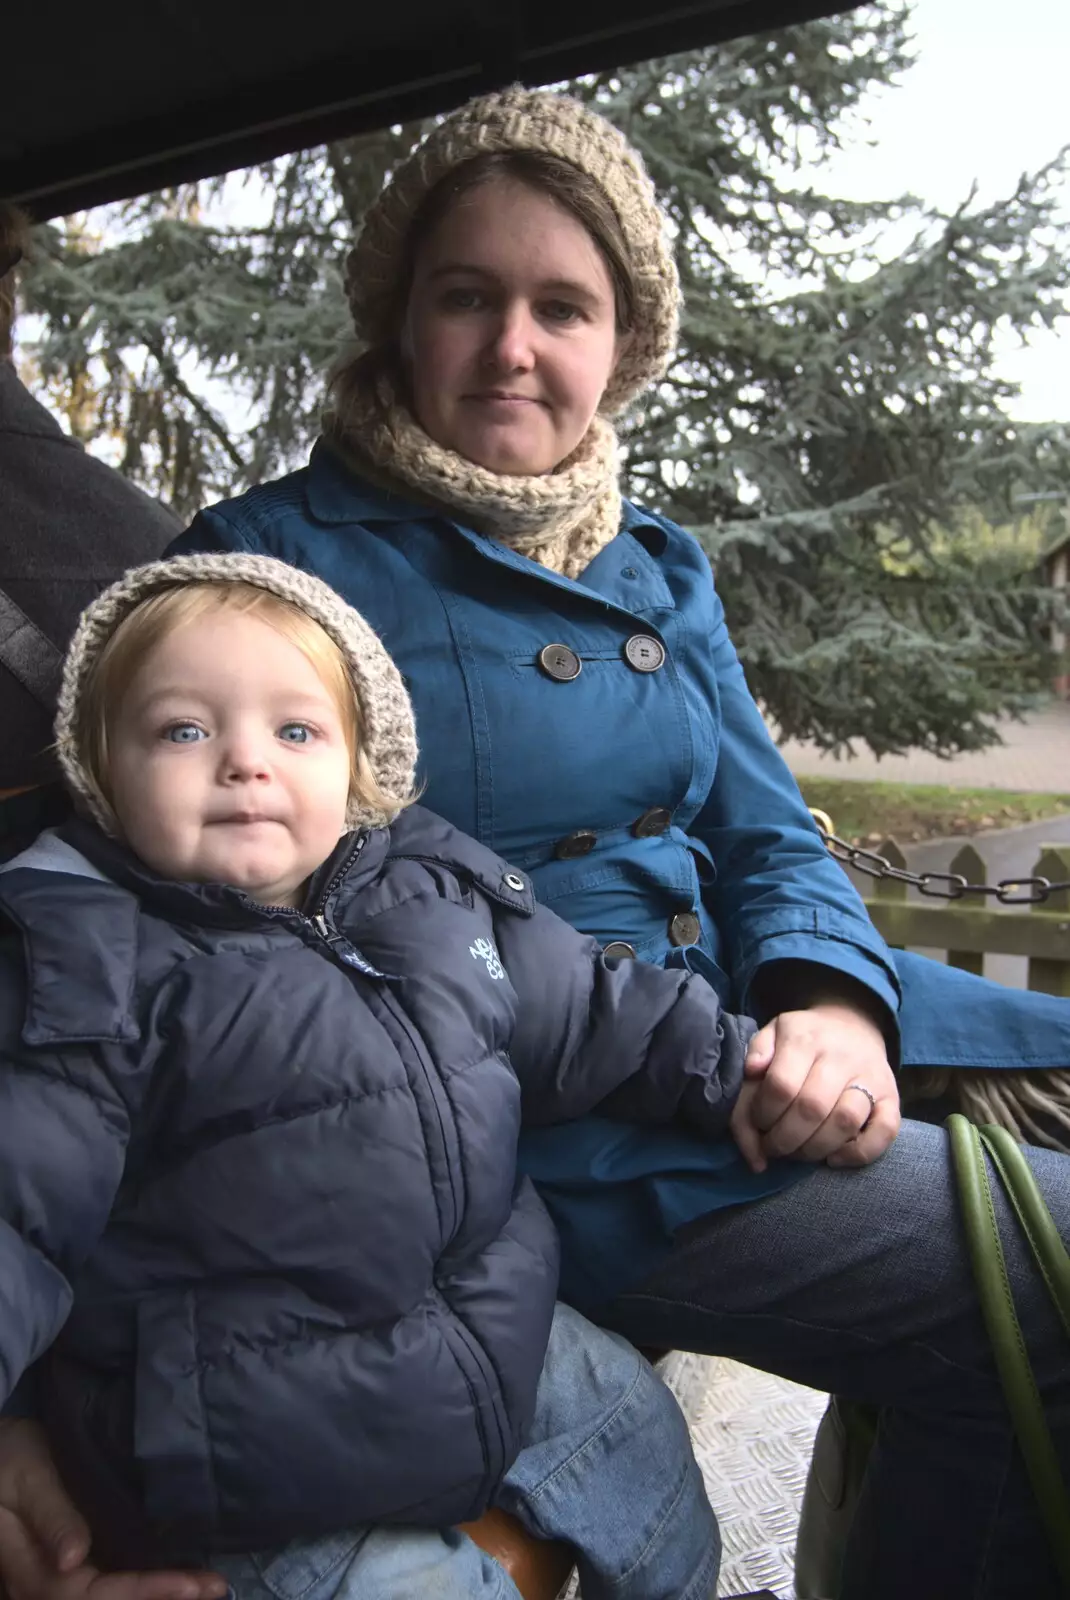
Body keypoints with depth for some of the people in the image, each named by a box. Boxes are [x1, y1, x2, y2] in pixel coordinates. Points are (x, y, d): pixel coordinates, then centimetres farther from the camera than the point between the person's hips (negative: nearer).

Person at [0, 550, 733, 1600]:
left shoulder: (440, 895, 0)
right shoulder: (95, 976, -16)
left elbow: (593, 1018, 11)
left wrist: (742, 1069, 8)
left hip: (503, 1342, 6)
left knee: (638, 1422, 20)